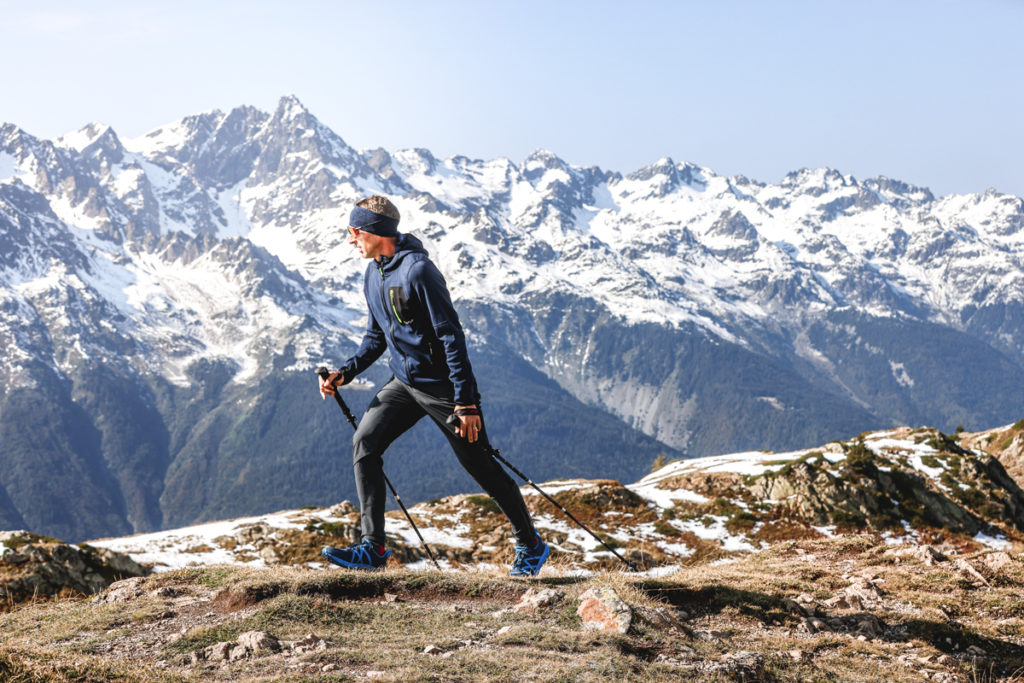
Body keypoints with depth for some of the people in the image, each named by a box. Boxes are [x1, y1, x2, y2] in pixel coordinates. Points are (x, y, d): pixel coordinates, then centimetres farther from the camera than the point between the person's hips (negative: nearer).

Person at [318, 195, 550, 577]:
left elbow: (451, 336, -22)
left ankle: (531, 546, 18)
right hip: (404, 383, 8)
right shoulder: (373, 275, 6)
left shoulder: (418, 271, -21)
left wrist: (465, 402, -24)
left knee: (480, 466, 1)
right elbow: (376, 337, 18)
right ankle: (372, 548, -1)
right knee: (364, 443, -5)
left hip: (442, 386, -8)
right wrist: (345, 374, 3)